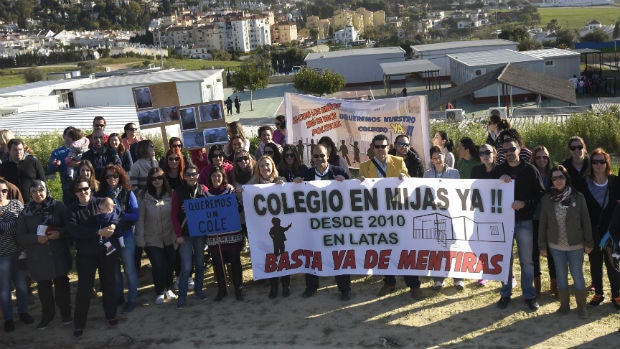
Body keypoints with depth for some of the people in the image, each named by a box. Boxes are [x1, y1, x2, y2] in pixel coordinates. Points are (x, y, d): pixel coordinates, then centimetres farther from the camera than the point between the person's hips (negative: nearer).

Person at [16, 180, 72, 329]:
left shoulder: (58, 206, -1)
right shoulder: (25, 212, 5)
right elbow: (20, 237, 3)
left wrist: (60, 233, -18)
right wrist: (36, 238, -14)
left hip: (59, 255, -1)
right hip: (38, 258, 1)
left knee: (62, 284, 6)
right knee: (43, 287, 8)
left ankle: (65, 312, 24)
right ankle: (47, 315, 25)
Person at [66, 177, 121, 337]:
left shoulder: (101, 203, 2)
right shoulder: (73, 210, 0)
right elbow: (74, 230, -14)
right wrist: (98, 232, -22)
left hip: (108, 251, 1)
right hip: (86, 255, -1)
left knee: (109, 284, 12)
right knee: (84, 288, 1)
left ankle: (111, 315, 30)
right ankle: (79, 324, 13)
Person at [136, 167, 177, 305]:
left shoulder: (170, 194, -1)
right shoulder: (143, 196, -8)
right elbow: (140, 219, -6)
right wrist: (140, 239, -8)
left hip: (169, 237, 3)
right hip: (152, 239, -3)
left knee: (169, 264, 10)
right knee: (158, 265, -7)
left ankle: (168, 289, 33)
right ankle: (160, 292, 16)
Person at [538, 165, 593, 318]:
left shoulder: (578, 197, -7)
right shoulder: (546, 199, -3)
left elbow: (585, 221, -2)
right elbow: (542, 224, 1)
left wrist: (588, 242, -1)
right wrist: (542, 246, 1)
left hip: (575, 245, -1)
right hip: (556, 245, 2)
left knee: (577, 275, 5)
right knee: (561, 275, 10)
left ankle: (581, 305, 20)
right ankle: (564, 304, 24)